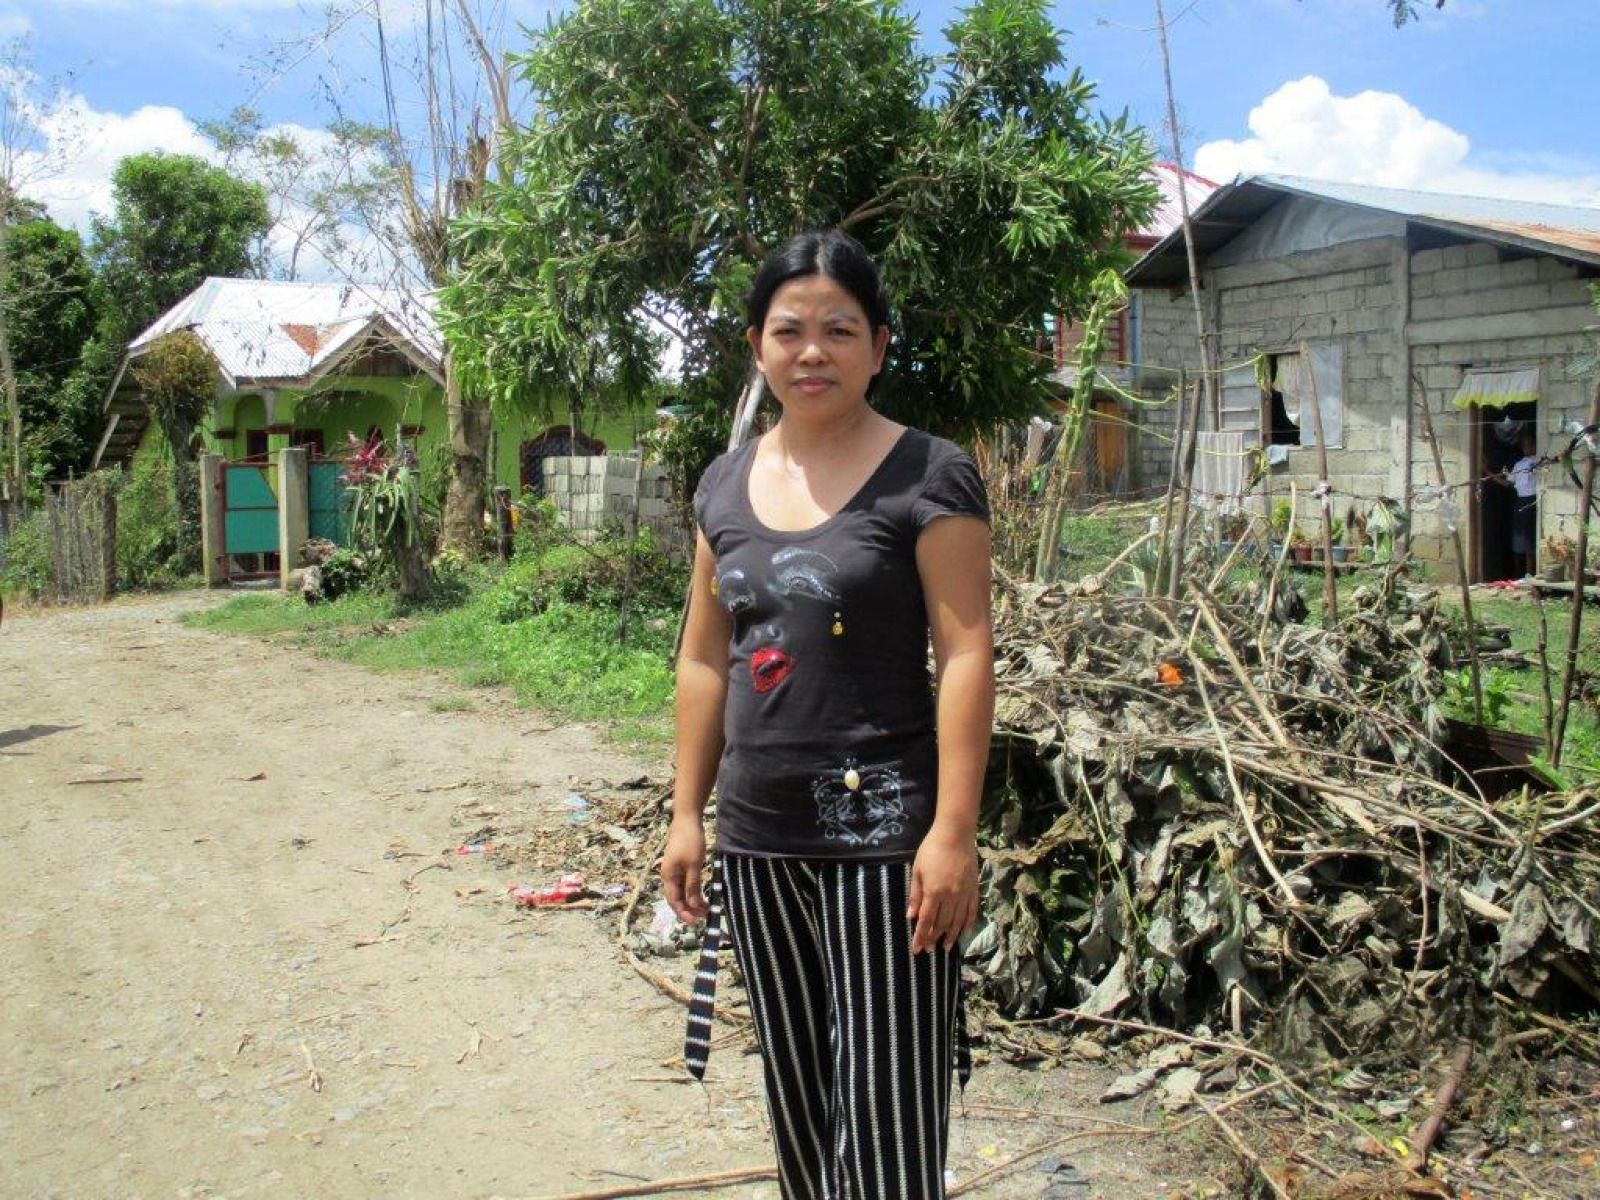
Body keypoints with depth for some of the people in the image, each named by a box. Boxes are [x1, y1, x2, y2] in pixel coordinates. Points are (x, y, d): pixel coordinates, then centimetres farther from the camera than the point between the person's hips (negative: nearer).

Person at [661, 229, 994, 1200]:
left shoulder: (926, 476, -7)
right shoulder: (727, 485, 10)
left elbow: (966, 654, -12)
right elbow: (705, 659, 13)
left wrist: (954, 831, -17)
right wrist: (687, 816, 11)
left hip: (881, 835, -6)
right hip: (758, 838, 6)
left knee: (886, 1107, 0)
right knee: (795, 1098, 18)